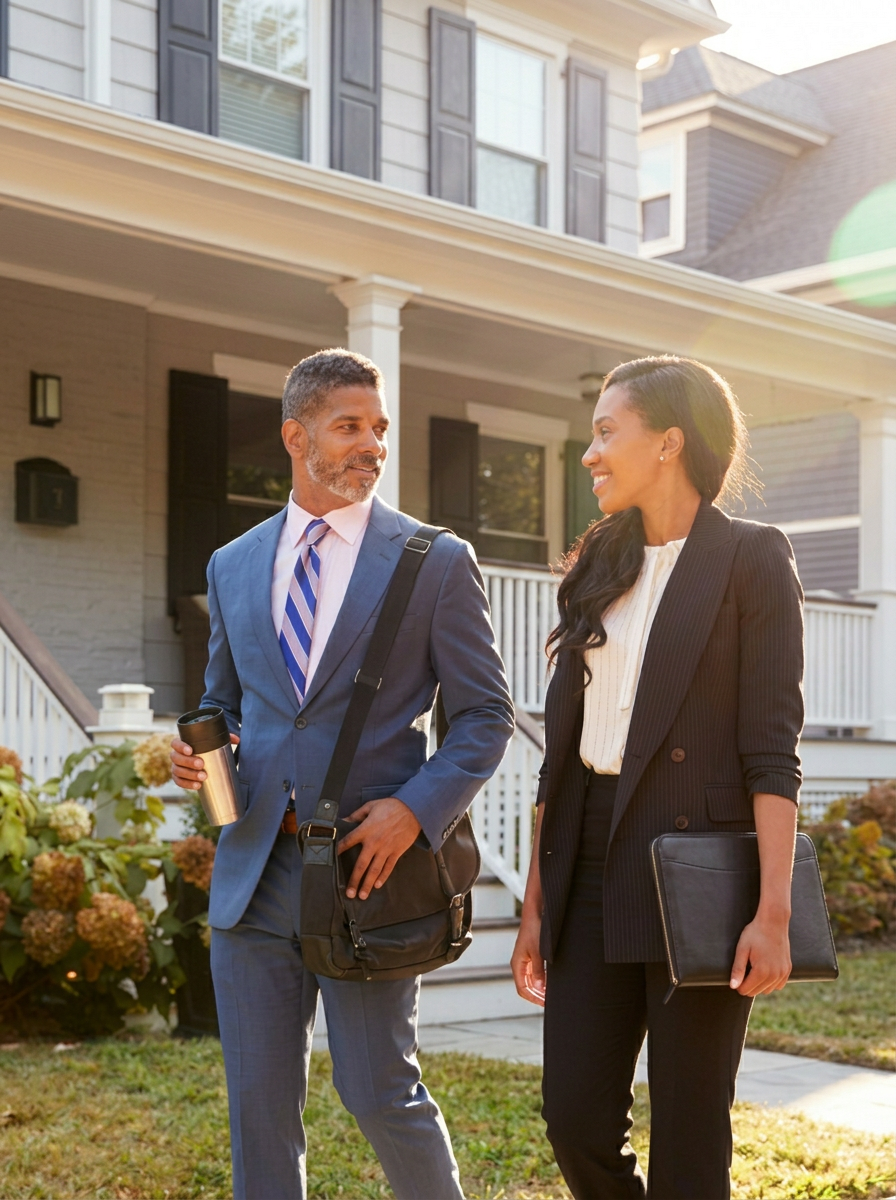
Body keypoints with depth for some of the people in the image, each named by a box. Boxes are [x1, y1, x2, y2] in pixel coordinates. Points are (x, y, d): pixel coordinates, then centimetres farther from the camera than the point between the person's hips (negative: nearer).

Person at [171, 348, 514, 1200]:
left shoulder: (436, 562, 0)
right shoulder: (233, 565, 12)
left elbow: (485, 714, -1)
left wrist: (416, 809, -16)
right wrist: (198, 753, -1)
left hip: (366, 867, -4)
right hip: (253, 868, 4)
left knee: (380, 1092, 2)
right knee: (258, 1100, 9)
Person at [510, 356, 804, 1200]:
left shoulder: (750, 559, -3)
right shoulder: (599, 571, 14)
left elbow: (771, 746, -10)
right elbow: (563, 745, 13)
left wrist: (773, 912, -17)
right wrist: (536, 902, 12)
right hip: (593, 861, 6)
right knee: (577, 1120, 3)